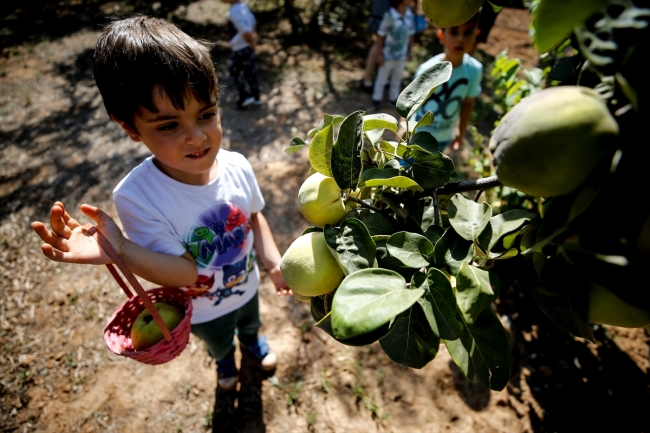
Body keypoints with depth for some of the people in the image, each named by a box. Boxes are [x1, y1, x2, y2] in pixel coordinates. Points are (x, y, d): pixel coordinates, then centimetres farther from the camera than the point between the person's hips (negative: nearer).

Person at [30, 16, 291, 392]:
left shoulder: (237, 166, -26)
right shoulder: (137, 196, -36)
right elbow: (187, 272, -36)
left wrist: (273, 262, -16)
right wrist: (118, 250, -51)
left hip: (247, 287, 3)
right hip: (203, 311, -2)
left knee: (251, 321, 36)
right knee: (218, 343, 33)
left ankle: (252, 341, 74)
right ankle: (226, 360, 71)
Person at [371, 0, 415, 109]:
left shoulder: (410, 14, -5)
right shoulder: (389, 15, -20)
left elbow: (410, 34, 5)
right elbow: (380, 35, -13)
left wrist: (409, 51, 8)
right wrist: (379, 54, -11)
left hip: (402, 55, 5)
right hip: (388, 55, -5)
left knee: (397, 78, 18)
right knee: (382, 78, 10)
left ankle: (394, 98, 33)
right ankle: (377, 99, 25)